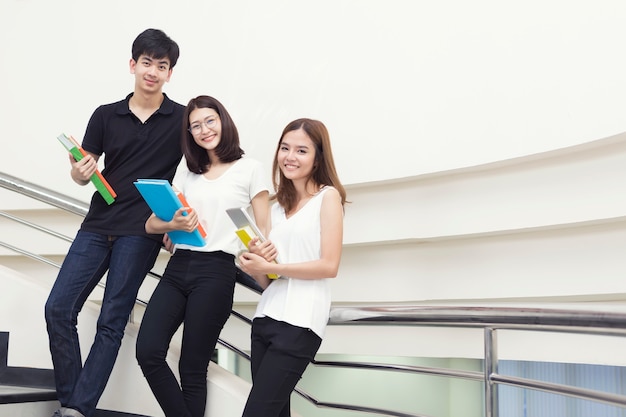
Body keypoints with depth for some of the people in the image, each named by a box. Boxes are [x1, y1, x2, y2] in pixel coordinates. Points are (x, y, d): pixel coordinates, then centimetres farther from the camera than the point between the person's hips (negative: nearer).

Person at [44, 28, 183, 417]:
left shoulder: (182, 119, 1)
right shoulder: (106, 115, 8)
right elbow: (82, 174, 8)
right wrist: (80, 170, -16)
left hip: (142, 232, -4)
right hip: (98, 225, 4)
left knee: (111, 322, -4)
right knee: (58, 309, -3)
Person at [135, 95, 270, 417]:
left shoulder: (250, 170, 4)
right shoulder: (186, 172, 18)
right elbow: (152, 223, 12)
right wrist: (173, 225, -9)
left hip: (215, 272, -4)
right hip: (177, 268, 4)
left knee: (192, 369, 1)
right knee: (148, 352, -13)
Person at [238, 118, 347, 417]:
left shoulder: (328, 196, -1)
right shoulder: (277, 206, 18)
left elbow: (329, 266, -11)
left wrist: (269, 267, -12)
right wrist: (255, 262, -6)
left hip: (300, 321, -6)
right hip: (266, 316, 7)